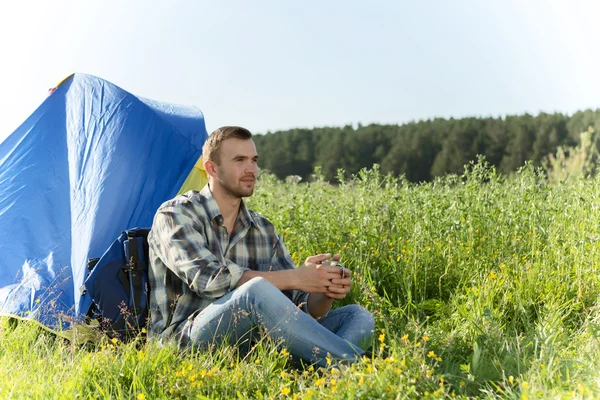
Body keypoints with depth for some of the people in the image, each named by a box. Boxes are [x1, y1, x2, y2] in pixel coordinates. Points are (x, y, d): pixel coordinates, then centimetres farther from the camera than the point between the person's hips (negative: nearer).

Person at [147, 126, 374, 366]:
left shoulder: (264, 230, 16)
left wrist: (327, 293, -13)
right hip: (184, 341, -6)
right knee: (257, 290, -36)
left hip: (250, 342, 7)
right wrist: (296, 277, -21)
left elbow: (300, 304, 11)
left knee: (357, 316, -10)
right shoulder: (176, 214, -2)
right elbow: (209, 279, -20)